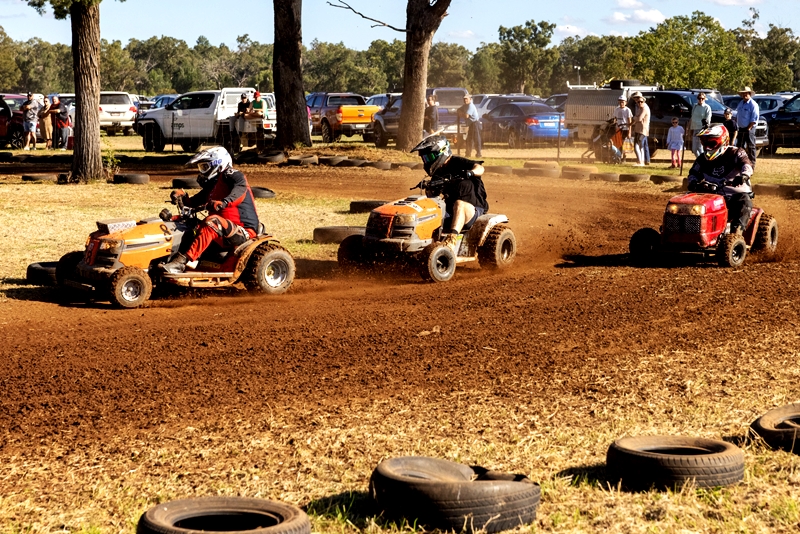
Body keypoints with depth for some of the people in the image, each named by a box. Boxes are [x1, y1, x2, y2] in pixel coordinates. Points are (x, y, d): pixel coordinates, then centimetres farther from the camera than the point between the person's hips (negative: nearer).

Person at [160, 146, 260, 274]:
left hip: (244, 231, -9)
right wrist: (182, 196, -4)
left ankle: (182, 261, -38)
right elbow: (193, 203, 17)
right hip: (224, 233, 9)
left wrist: (224, 202, -44)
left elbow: (240, 188, -28)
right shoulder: (212, 186, 20)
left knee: (212, 222, -31)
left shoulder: (231, 176, -5)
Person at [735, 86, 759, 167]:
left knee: (751, 147, -4)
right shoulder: (741, 104, 15)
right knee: (739, 147, 11)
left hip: (749, 129, -8)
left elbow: (754, 119, -14)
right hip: (741, 129, 8)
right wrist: (736, 126, 10)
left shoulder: (753, 104, -10)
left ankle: (752, 163, 0)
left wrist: (748, 128, -16)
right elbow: (737, 116, 20)